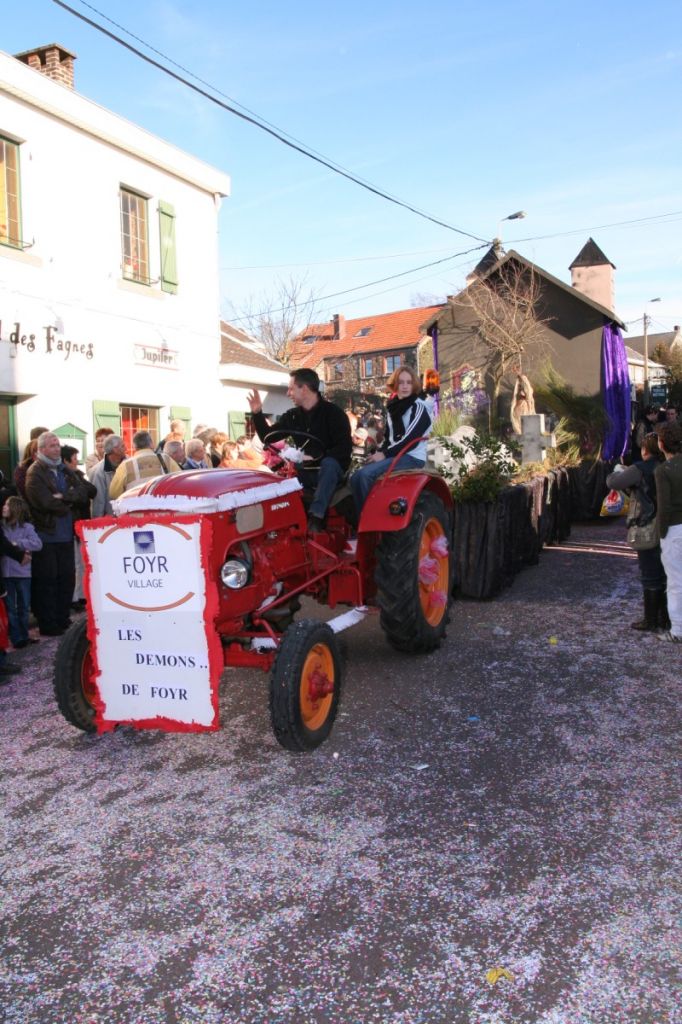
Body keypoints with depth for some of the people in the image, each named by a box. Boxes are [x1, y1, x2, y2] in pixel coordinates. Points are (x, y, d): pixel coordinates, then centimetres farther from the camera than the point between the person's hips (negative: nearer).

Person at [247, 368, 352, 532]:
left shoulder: (333, 413, -9)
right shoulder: (292, 416, 9)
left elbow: (344, 448, -17)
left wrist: (316, 458, -29)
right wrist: (257, 414, -3)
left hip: (330, 469, -5)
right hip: (304, 471, 5)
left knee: (329, 463, -38)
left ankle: (316, 517, -47)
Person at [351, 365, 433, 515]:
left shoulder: (419, 407, -6)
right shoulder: (393, 407, 16)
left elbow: (410, 439, -15)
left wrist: (385, 454, -17)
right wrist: (379, 453, -1)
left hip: (412, 457, -7)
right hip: (394, 455, 7)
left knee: (366, 474, -27)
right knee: (356, 477, -14)